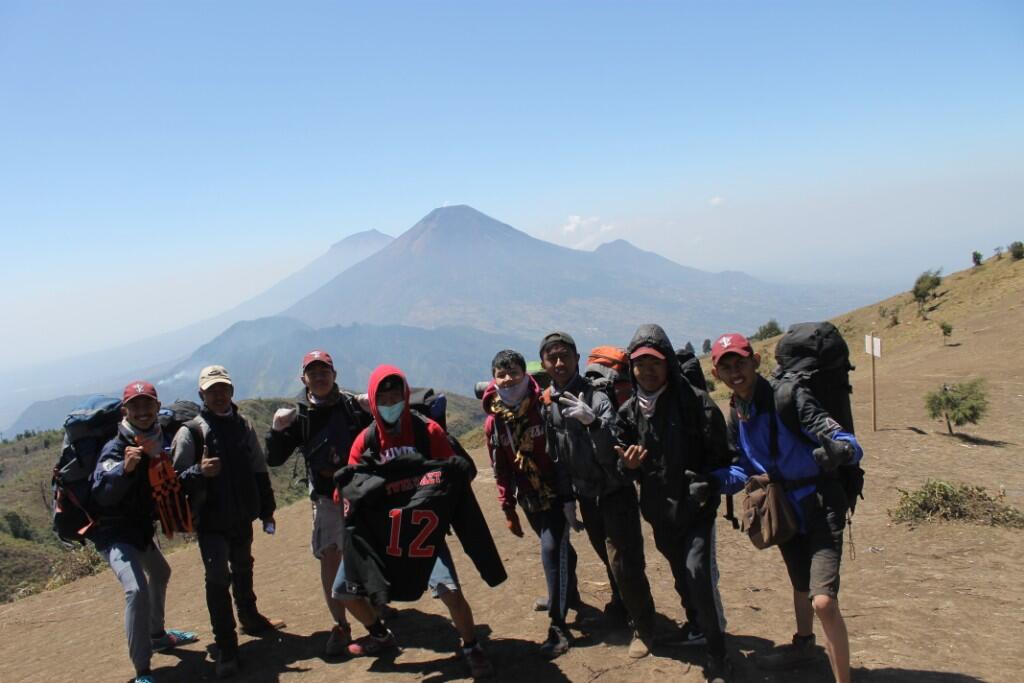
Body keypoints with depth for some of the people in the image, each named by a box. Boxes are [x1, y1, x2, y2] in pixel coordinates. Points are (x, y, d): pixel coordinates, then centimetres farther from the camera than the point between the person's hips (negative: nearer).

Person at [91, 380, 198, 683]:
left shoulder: (163, 440, -3)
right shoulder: (116, 448, -22)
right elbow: (102, 495, -36)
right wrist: (125, 468, -51)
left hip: (142, 529, 8)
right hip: (115, 533, -8)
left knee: (160, 574, 28)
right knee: (136, 590, -26)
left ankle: (157, 635, 52)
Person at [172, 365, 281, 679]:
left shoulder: (244, 427, 5)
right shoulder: (190, 432, -10)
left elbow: (259, 471, 12)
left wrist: (267, 510, 14)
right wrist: (199, 472, -33)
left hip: (242, 518, 5)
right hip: (211, 522, -5)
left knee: (243, 571, 23)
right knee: (218, 578, -14)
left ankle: (250, 618, 44)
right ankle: (226, 649, -6)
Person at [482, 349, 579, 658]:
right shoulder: (493, 421, -3)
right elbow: (500, 469, 5)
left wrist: (569, 497, -17)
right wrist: (508, 510, 6)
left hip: (555, 493, -4)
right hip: (528, 499, 4)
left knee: (552, 550, -14)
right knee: (559, 549, 18)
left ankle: (558, 626, -9)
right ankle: (568, 595, 43)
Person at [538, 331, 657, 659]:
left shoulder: (596, 397, -20)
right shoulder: (546, 403, -3)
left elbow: (614, 452, -28)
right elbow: (553, 454, 8)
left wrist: (593, 421, -43)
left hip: (615, 490, -5)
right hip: (585, 493, 6)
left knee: (624, 560, -7)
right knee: (607, 557, 21)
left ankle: (644, 627, 10)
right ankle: (621, 604, 44)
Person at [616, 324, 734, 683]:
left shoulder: (695, 401, -12)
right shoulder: (628, 412, 1)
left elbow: (720, 454, -10)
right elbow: (627, 467, 9)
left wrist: (702, 486, -18)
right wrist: (628, 464, -12)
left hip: (696, 508, -5)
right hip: (659, 510, 5)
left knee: (699, 573, -17)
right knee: (680, 573, 21)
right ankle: (696, 623, 49)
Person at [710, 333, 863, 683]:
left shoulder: (789, 397, -21)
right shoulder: (738, 418, 2)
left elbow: (847, 442, -27)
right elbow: (747, 469, 8)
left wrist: (841, 450, -50)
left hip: (821, 509, -7)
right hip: (785, 511, 7)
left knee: (823, 601, -20)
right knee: (800, 586, 27)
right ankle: (803, 644, 51)